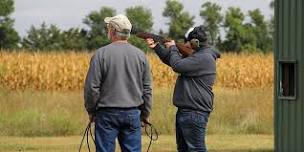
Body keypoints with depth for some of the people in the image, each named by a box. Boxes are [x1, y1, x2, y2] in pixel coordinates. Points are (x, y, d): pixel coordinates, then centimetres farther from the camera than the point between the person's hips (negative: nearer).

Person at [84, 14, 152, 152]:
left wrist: (91, 110, 6)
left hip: (107, 114, -3)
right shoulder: (140, 55, 3)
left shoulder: (101, 54, -9)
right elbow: (147, 89, 7)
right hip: (133, 114, 3)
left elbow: (92, 87, -8)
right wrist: (145, 113, 18)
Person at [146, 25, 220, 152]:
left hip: (194, 113, -11)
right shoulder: (197, 55, 16)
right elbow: (172, 60, 26)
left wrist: (172, 48, -5)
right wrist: (156, 46, 15)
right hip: (185, 111, 11)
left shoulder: (204, 58, -17)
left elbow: (178, 66, -22)